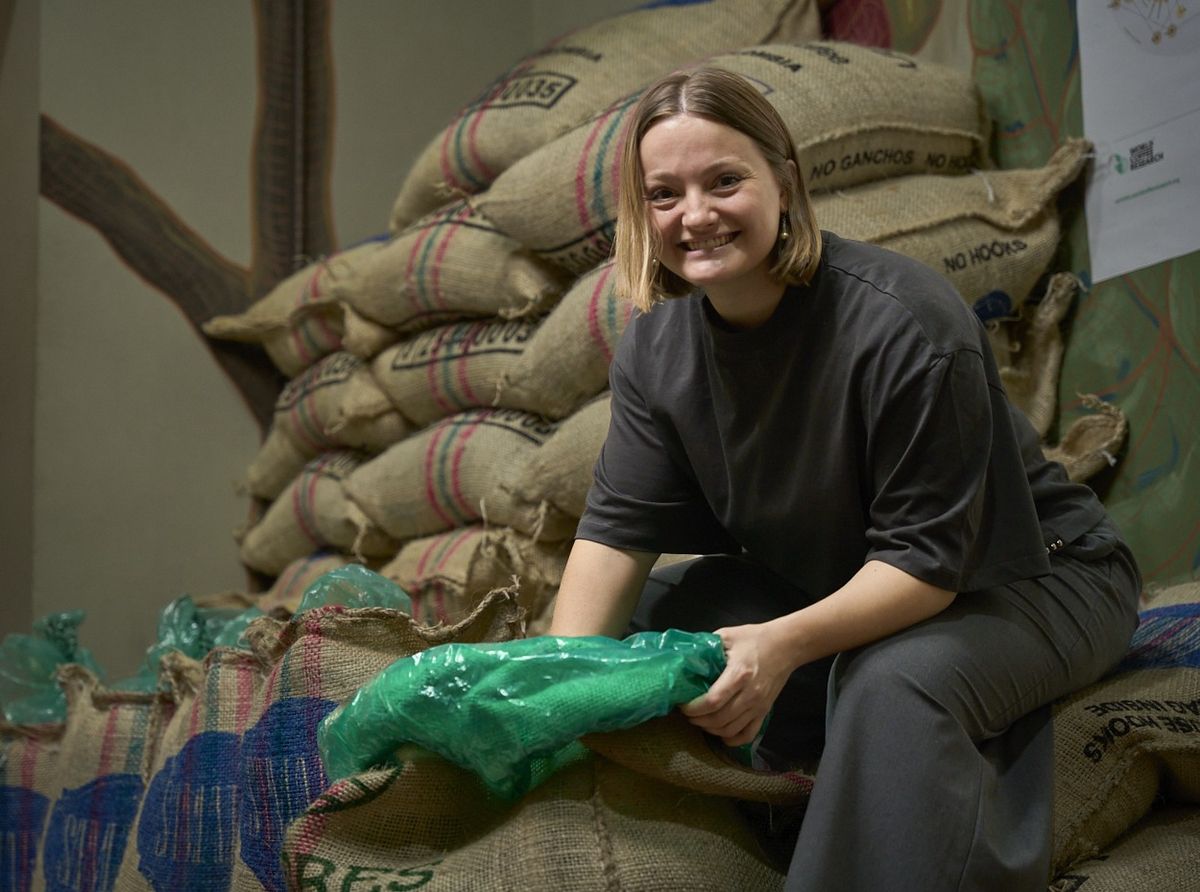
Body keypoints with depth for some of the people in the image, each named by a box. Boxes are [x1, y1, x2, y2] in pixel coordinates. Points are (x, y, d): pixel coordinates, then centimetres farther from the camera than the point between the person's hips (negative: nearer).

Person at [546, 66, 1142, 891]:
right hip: (824, 582, 7)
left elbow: (928, 558, -28)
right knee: (631, 620, -5)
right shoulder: (658, 343, -8)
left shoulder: (907, 324, -29)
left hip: (1019, 579, -7)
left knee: (894, 680, -38)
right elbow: (620, 526, -10)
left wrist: (785, 644, -43)